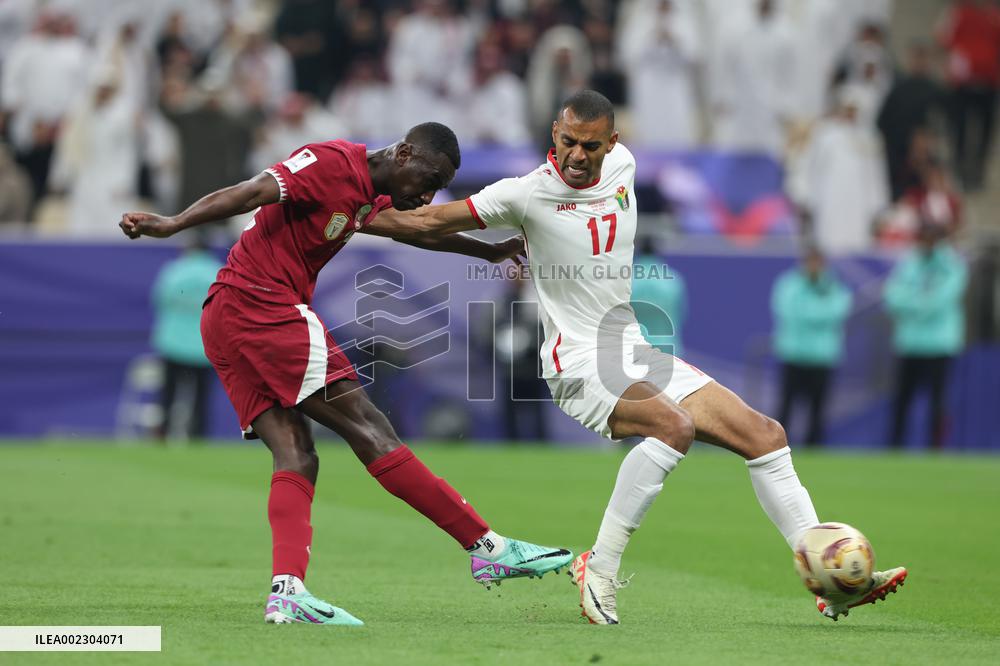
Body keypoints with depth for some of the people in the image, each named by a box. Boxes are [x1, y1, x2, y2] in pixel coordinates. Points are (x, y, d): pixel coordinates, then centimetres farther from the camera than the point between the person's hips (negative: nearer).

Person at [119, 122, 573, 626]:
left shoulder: (372, 197, 19)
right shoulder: (333, 163, -10)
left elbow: (419, 230, 39)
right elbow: (252, 192, -22)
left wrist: (491, 251, 47)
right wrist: (172, 224, -31)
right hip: (264, 304, -10)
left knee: (296, 457, -2)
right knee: (368, 429, -9)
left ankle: (287, 590, -19)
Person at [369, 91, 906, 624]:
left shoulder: (622, 164, 4)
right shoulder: (528, 193, -13)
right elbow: (430, 223, -8)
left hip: (636, 356, 7)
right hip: (578, 365, -7)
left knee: (765, 434, -1)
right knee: (674, 425, -35)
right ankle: (598, 568, -23)